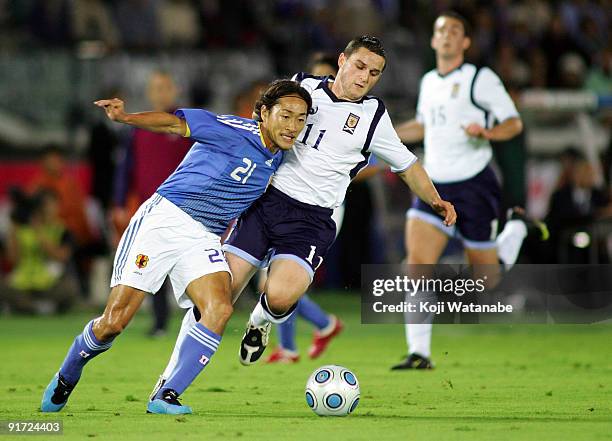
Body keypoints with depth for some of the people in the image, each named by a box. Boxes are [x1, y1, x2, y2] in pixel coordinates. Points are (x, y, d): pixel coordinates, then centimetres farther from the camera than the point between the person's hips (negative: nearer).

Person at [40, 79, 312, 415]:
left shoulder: (279, 159, 11)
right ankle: (65, 379, 20)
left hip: (203, 238, 6)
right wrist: (126, 117, -31)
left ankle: (166, 398, -20)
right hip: (164, 219, -6)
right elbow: (175, 123, -17)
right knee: (115, 321, -8)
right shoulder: (235, 130, -10)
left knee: (219, 309, -23)